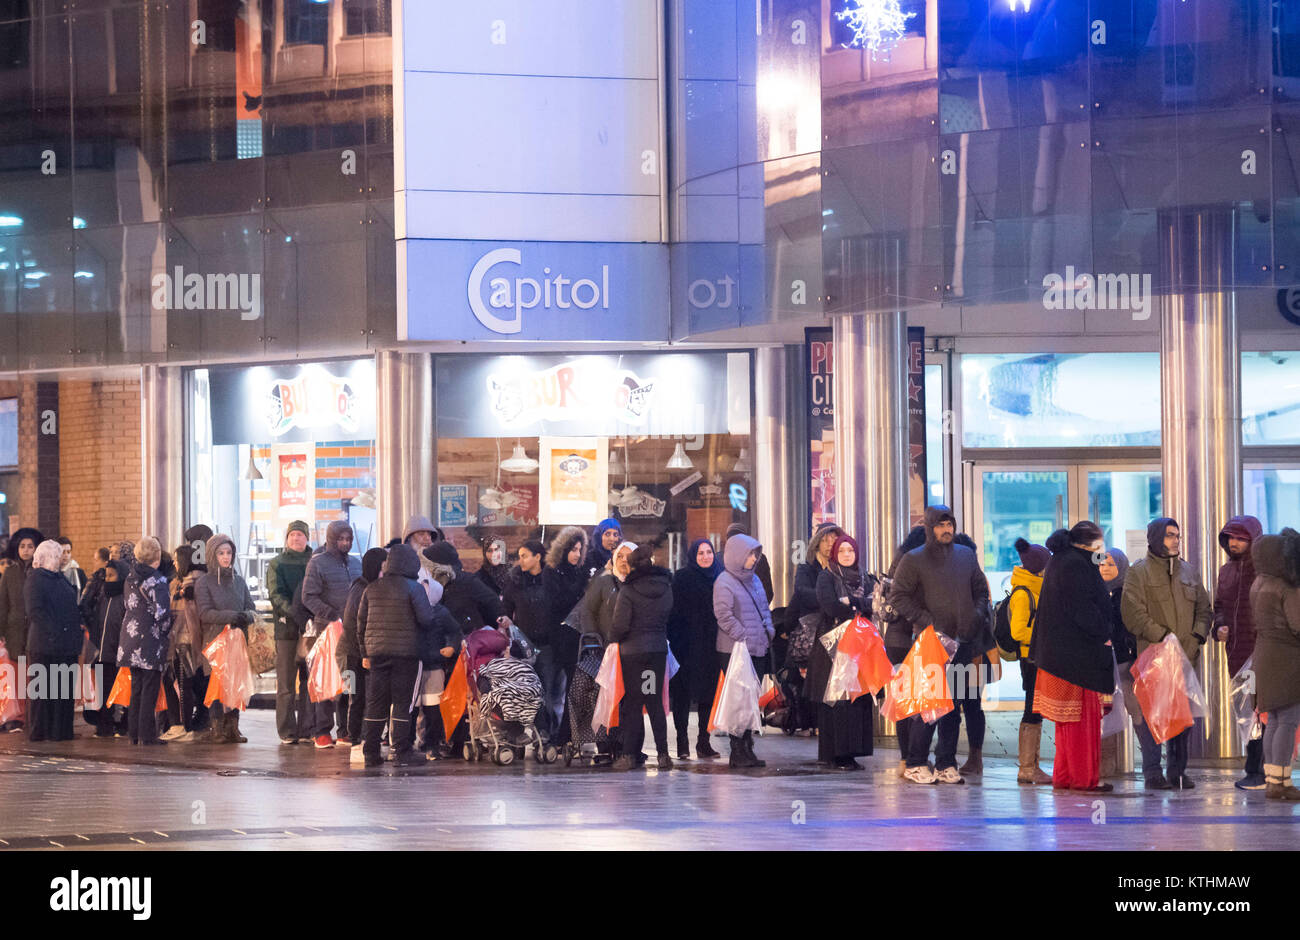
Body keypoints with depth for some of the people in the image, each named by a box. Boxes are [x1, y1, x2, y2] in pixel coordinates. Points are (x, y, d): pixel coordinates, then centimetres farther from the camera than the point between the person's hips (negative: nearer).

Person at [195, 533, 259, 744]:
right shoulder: (204, 583, 1)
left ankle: (233, 727, 5)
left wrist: (247, 616, -11)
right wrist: (231, 616, -21)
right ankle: (217, 728, -4)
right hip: (215, 641, -4)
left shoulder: (238, 581, 15)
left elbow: (251, 608, 14)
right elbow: (205, 614, -9)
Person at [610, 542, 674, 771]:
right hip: (659, 649, 4)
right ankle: (662, 754, 5)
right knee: (656, 702, 9)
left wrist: (613, 639, 4)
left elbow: (620, 625, -12)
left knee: (632, 703, 2)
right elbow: (670, 617, 7)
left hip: (633, 650, -4)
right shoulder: (666, 587, 2)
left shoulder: (628, 590, -12)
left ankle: (629, 754, 1)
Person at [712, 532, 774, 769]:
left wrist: (768, 631, 9)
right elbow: (723, 614, -16)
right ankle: (737, 752, -6)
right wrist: (743, 637, -17)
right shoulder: (724, 582, -8)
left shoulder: (754, 580, 17)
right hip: (734, 651, -8)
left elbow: (764, 609, 25)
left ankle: (748, 748, 14)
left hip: (756, 650, 8)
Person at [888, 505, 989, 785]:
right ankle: (916, 764, -2)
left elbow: (981, 590, 22)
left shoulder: (966, 556, 14)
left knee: (953, 705, 6)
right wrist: (926, 621, -11)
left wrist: (977, 615, 3)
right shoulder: (914, 560, -1)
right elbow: (898, 597, -3)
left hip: (961, 643, 5)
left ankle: (946, 764, 12)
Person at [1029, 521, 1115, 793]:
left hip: (1057, 650, 10)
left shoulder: (1060, 562, 16)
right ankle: (1084, 778, -3)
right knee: (1083, 716, -5)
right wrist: (1104, 635, -11)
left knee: (1068, 719, 14)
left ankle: (1063, 776, 17)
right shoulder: (1076, 566, -16)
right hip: (1078, 654, -10)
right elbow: (1082, 608, -20)